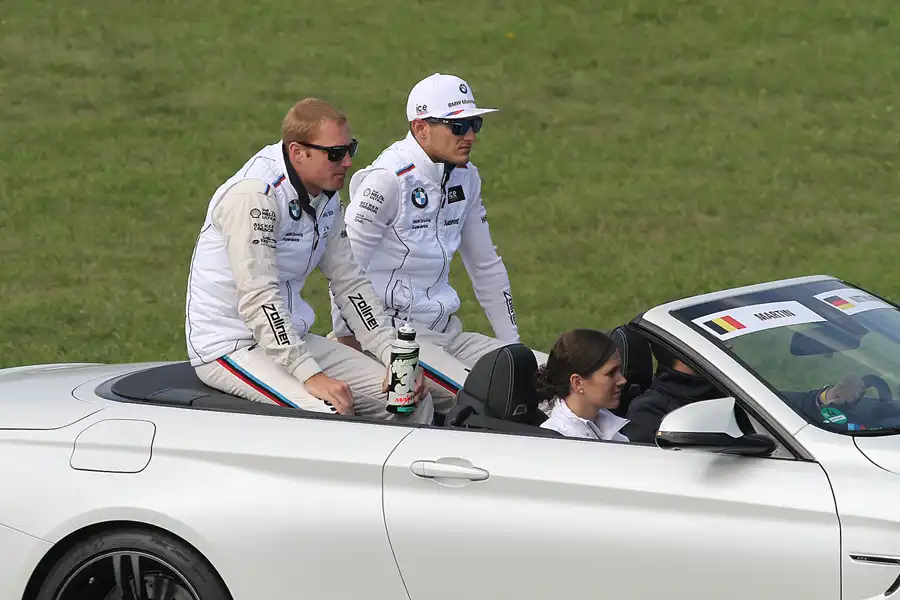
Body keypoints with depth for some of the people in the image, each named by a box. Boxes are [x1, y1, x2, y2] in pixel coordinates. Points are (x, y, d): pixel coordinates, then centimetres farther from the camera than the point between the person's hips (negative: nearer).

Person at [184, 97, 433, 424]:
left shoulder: (326, 196, 8)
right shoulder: (254, 194, -20)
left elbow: (349, 282, 13)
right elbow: (258, 298, -26)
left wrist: (395, 355, 1)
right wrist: (312, 376, -31)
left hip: (291, 337, 9)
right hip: (230, 346, -9)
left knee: (414, 400, -3)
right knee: (332, 412, -33)